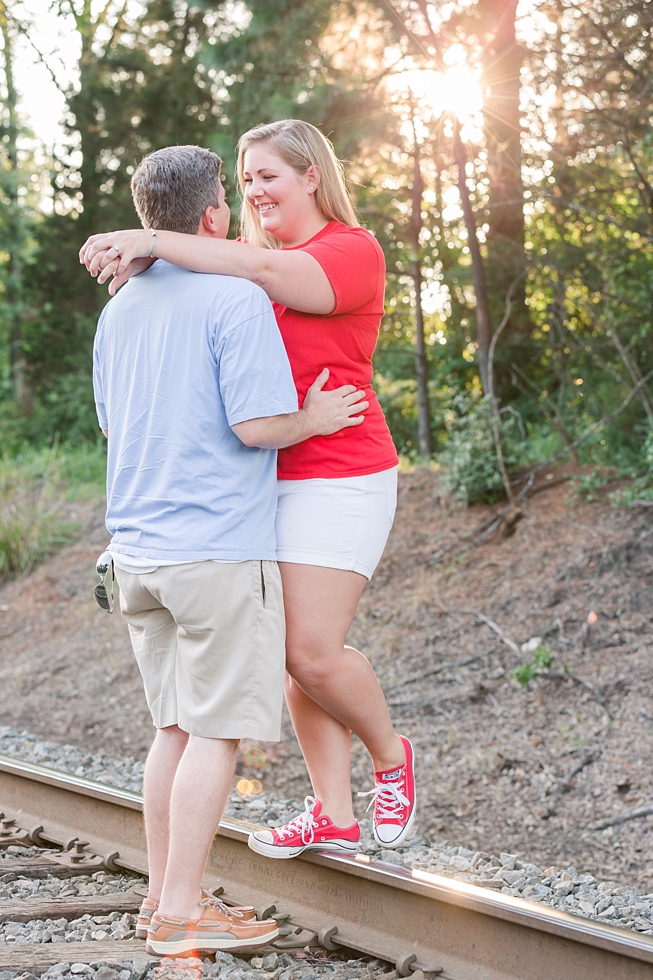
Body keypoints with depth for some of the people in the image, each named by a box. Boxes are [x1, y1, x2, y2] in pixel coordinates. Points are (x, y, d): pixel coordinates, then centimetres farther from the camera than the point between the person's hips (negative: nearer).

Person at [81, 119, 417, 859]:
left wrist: (151, 241, -26)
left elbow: (265, 273, -24)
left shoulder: (351, 250, -7)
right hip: (267, 480, 8)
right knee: (297, 652, 6)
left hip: (336, 478, -7)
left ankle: (390, 758, 14)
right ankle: (333, 814, 12)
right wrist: (136, 261, -12)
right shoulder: (254, 263, 17)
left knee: (312, 652, -11)